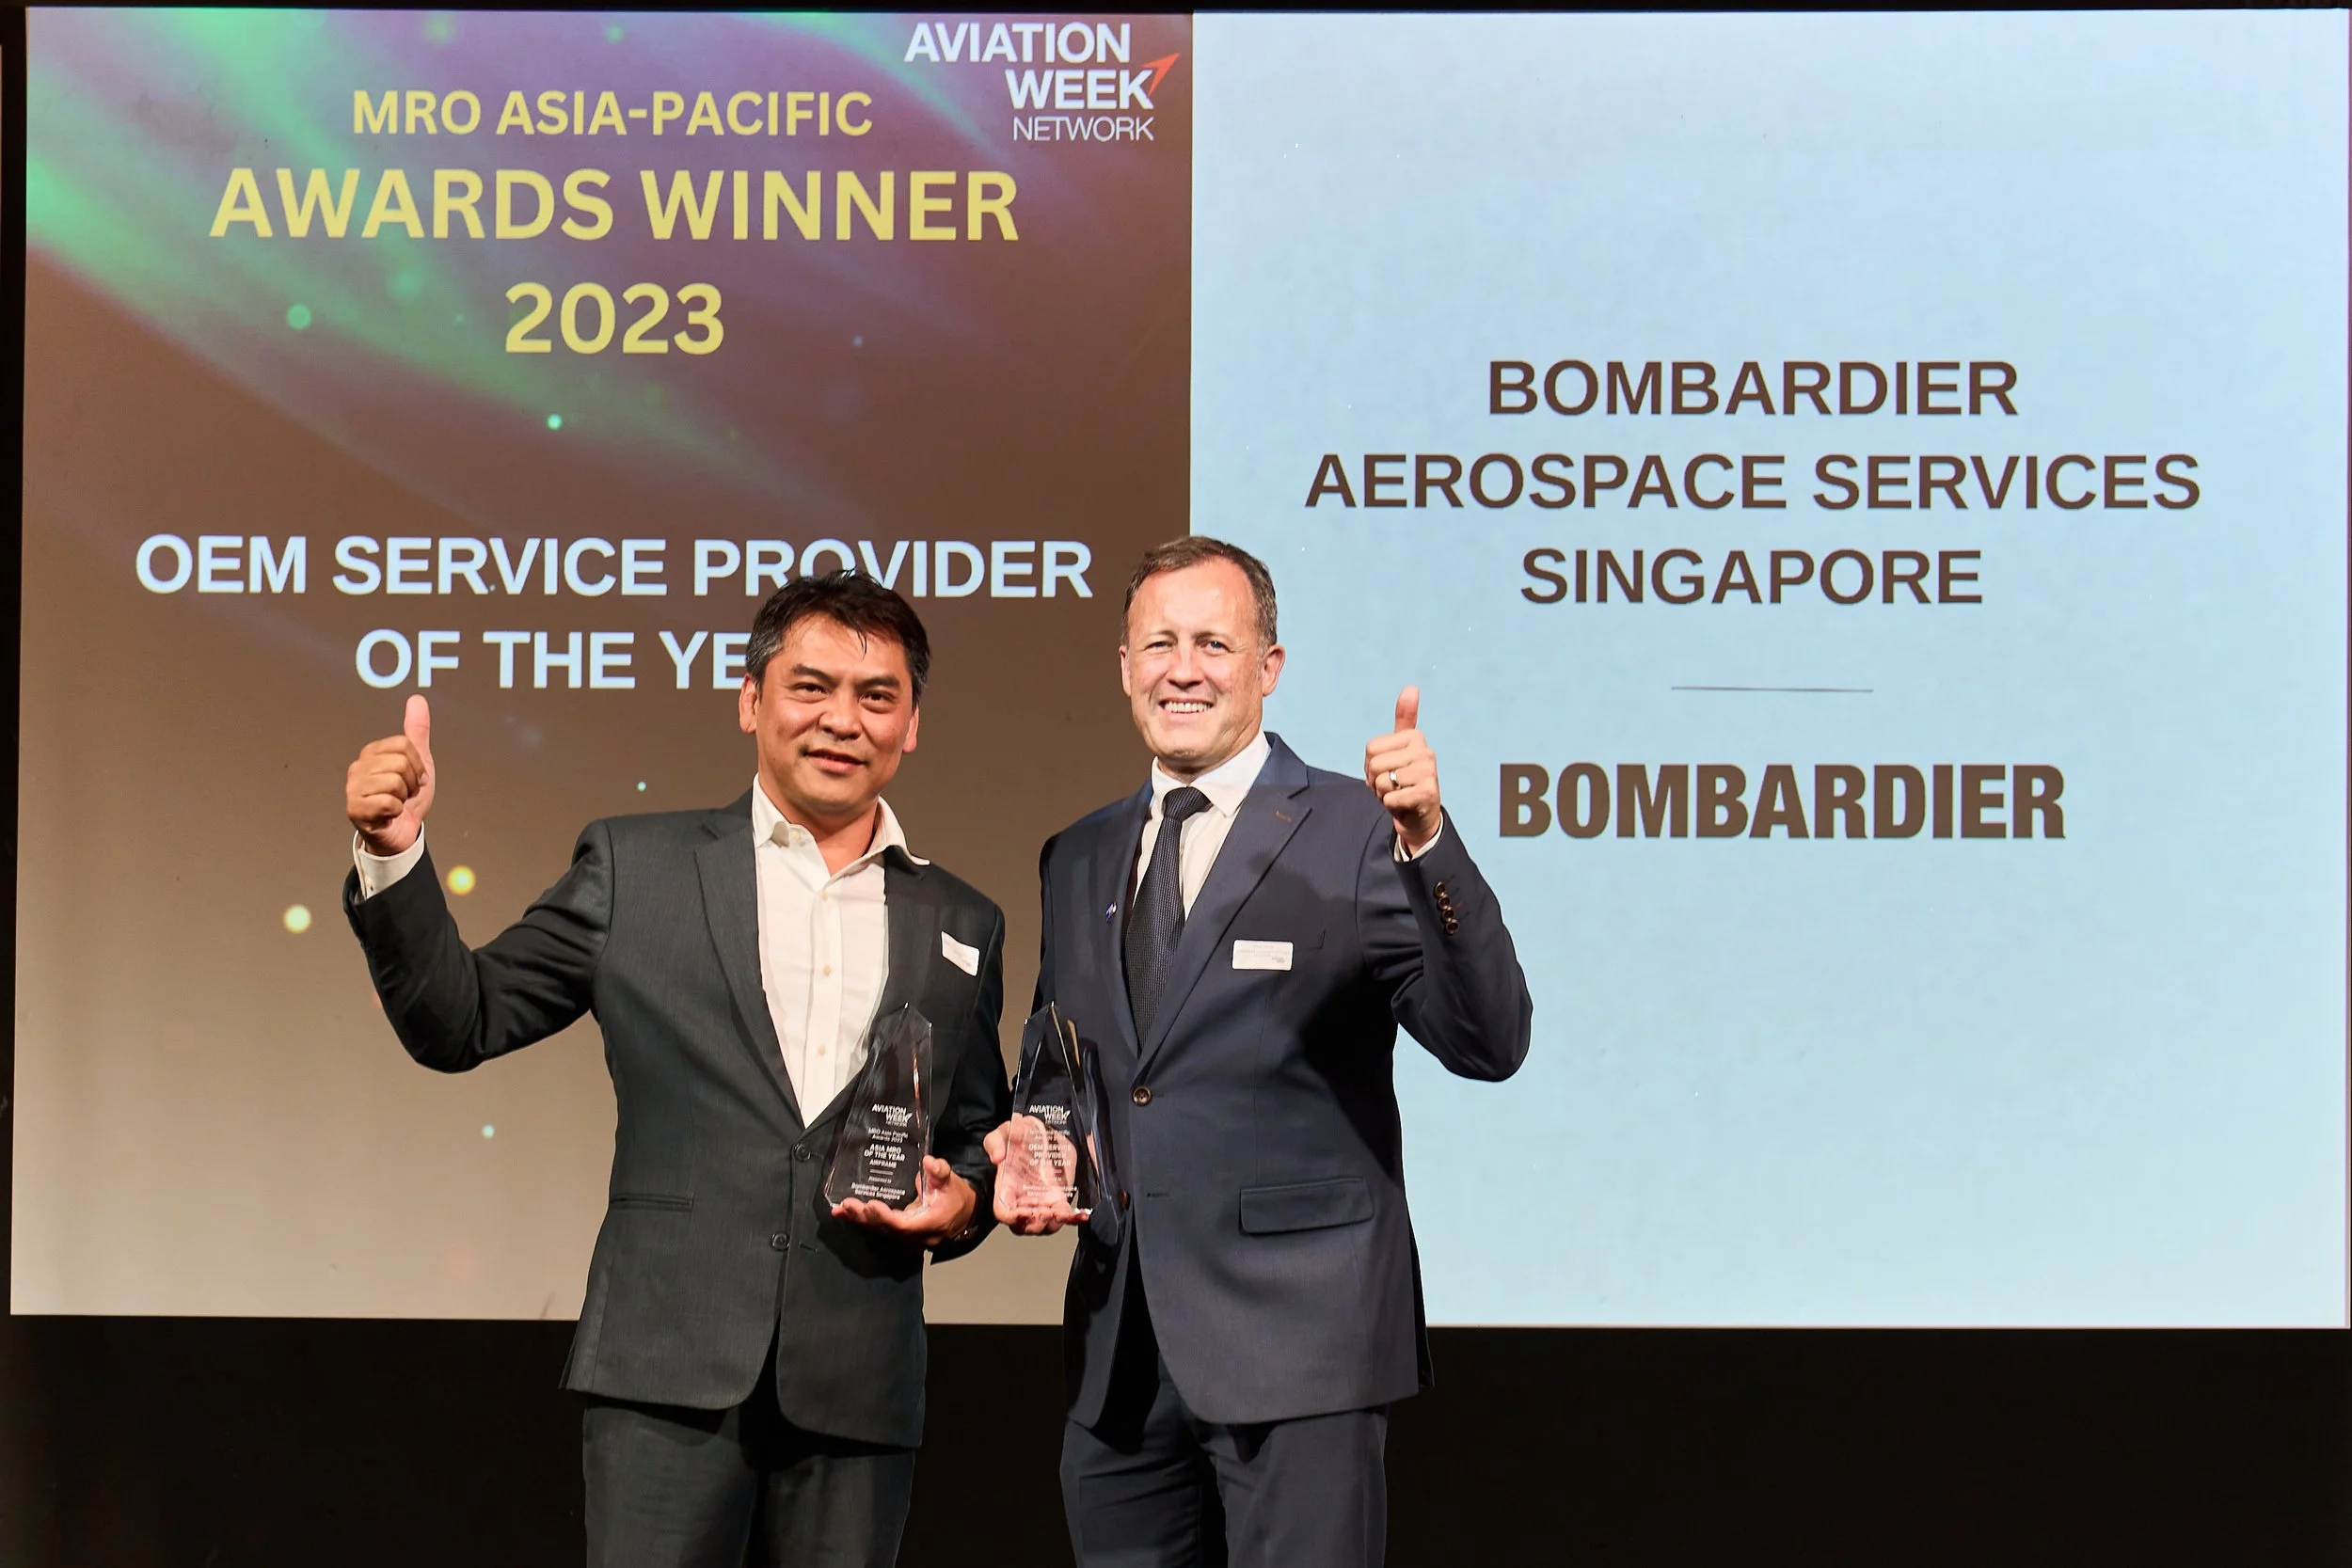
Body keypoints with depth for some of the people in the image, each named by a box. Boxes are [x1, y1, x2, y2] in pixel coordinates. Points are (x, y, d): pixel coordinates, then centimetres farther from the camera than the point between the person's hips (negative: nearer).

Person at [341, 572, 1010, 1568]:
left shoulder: (962, 927, 13)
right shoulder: (637, 870, 6)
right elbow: (459, 1023, 5)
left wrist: (959, 1202, -1)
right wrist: (394, 854, -8)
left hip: (857, 1390, 3)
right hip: (671, 1371, -2)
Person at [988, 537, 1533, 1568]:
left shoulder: (1354, 836, -5)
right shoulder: (1077, 860, 14)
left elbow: (1490, 1045, -15)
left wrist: (1424, 839, -26)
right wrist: (1024, 1146, 3)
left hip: (1294, 1339, -5)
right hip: (1116, 1355, 6)